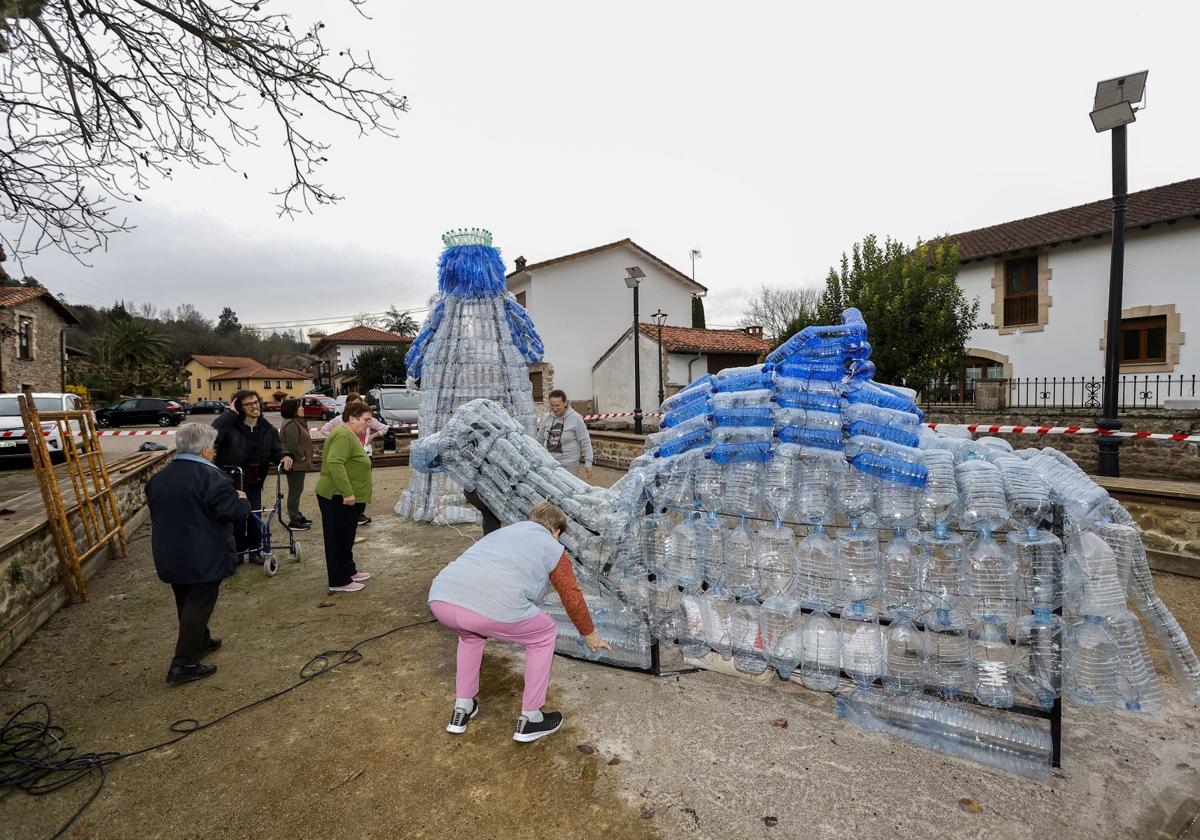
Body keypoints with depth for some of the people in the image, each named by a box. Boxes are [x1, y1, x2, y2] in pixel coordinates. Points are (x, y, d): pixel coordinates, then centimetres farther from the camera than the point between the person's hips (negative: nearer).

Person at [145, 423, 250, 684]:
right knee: (198, 606, 1)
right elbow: (232, 511, -23)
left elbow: (156, 512, 18)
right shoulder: (210, 476, -19)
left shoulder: (159, 477, 7)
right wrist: (242, 499, -4)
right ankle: (184, 665, 4)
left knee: (186, 603, 21)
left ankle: (201, 642, 39)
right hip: (203, 557, -8)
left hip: (170, 555, 8)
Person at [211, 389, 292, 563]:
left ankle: (254, 550, 25)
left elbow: (276, 451, 3)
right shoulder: (231, 425, -13)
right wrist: (231, 412, -25)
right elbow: (214, 434, -32)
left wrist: (284, 457, -20)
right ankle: (238, 551, 23)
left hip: (254, 481, 3)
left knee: (255, 516, 10)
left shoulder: (268, 430, 0)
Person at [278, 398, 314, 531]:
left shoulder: (296, 422, 14)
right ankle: (294, 521, 2)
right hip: (295, 464, -10)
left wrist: (303, 457, 14)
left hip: (298, 463, 10)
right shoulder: (291, 424, -19)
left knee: (297, 490, 18)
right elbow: (293, 445, -28)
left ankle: (297, 516, 29)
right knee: (295, 491, -4)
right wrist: (302, 456, -16)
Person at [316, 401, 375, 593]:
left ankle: (349, 571, 31)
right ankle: (339, 581, 9)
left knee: (345, 538, 19)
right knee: (338, 539, 0)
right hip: (339, 498, -10)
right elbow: (334, 463, -30)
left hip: (344, 497, 10)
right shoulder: (344, 435, -18)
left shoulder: (348, 435, 16)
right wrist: (347, 492, -31)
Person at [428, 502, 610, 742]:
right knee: (544, 635, 21)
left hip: (440, 600, 7)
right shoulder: (553, 548, 18)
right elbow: (573, 598, 23)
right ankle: (530, 720, 29)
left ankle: (462, 709, 42)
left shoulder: (502, 532, 35)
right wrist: (590, 636, 41)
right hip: (493, 608, -6)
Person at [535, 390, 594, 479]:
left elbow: (585, 442, -6)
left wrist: (588, 463, -8)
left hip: (569, 464, -4)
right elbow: (540, 440, 14)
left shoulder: (575, 418, -9)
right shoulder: (546, 417, 1)